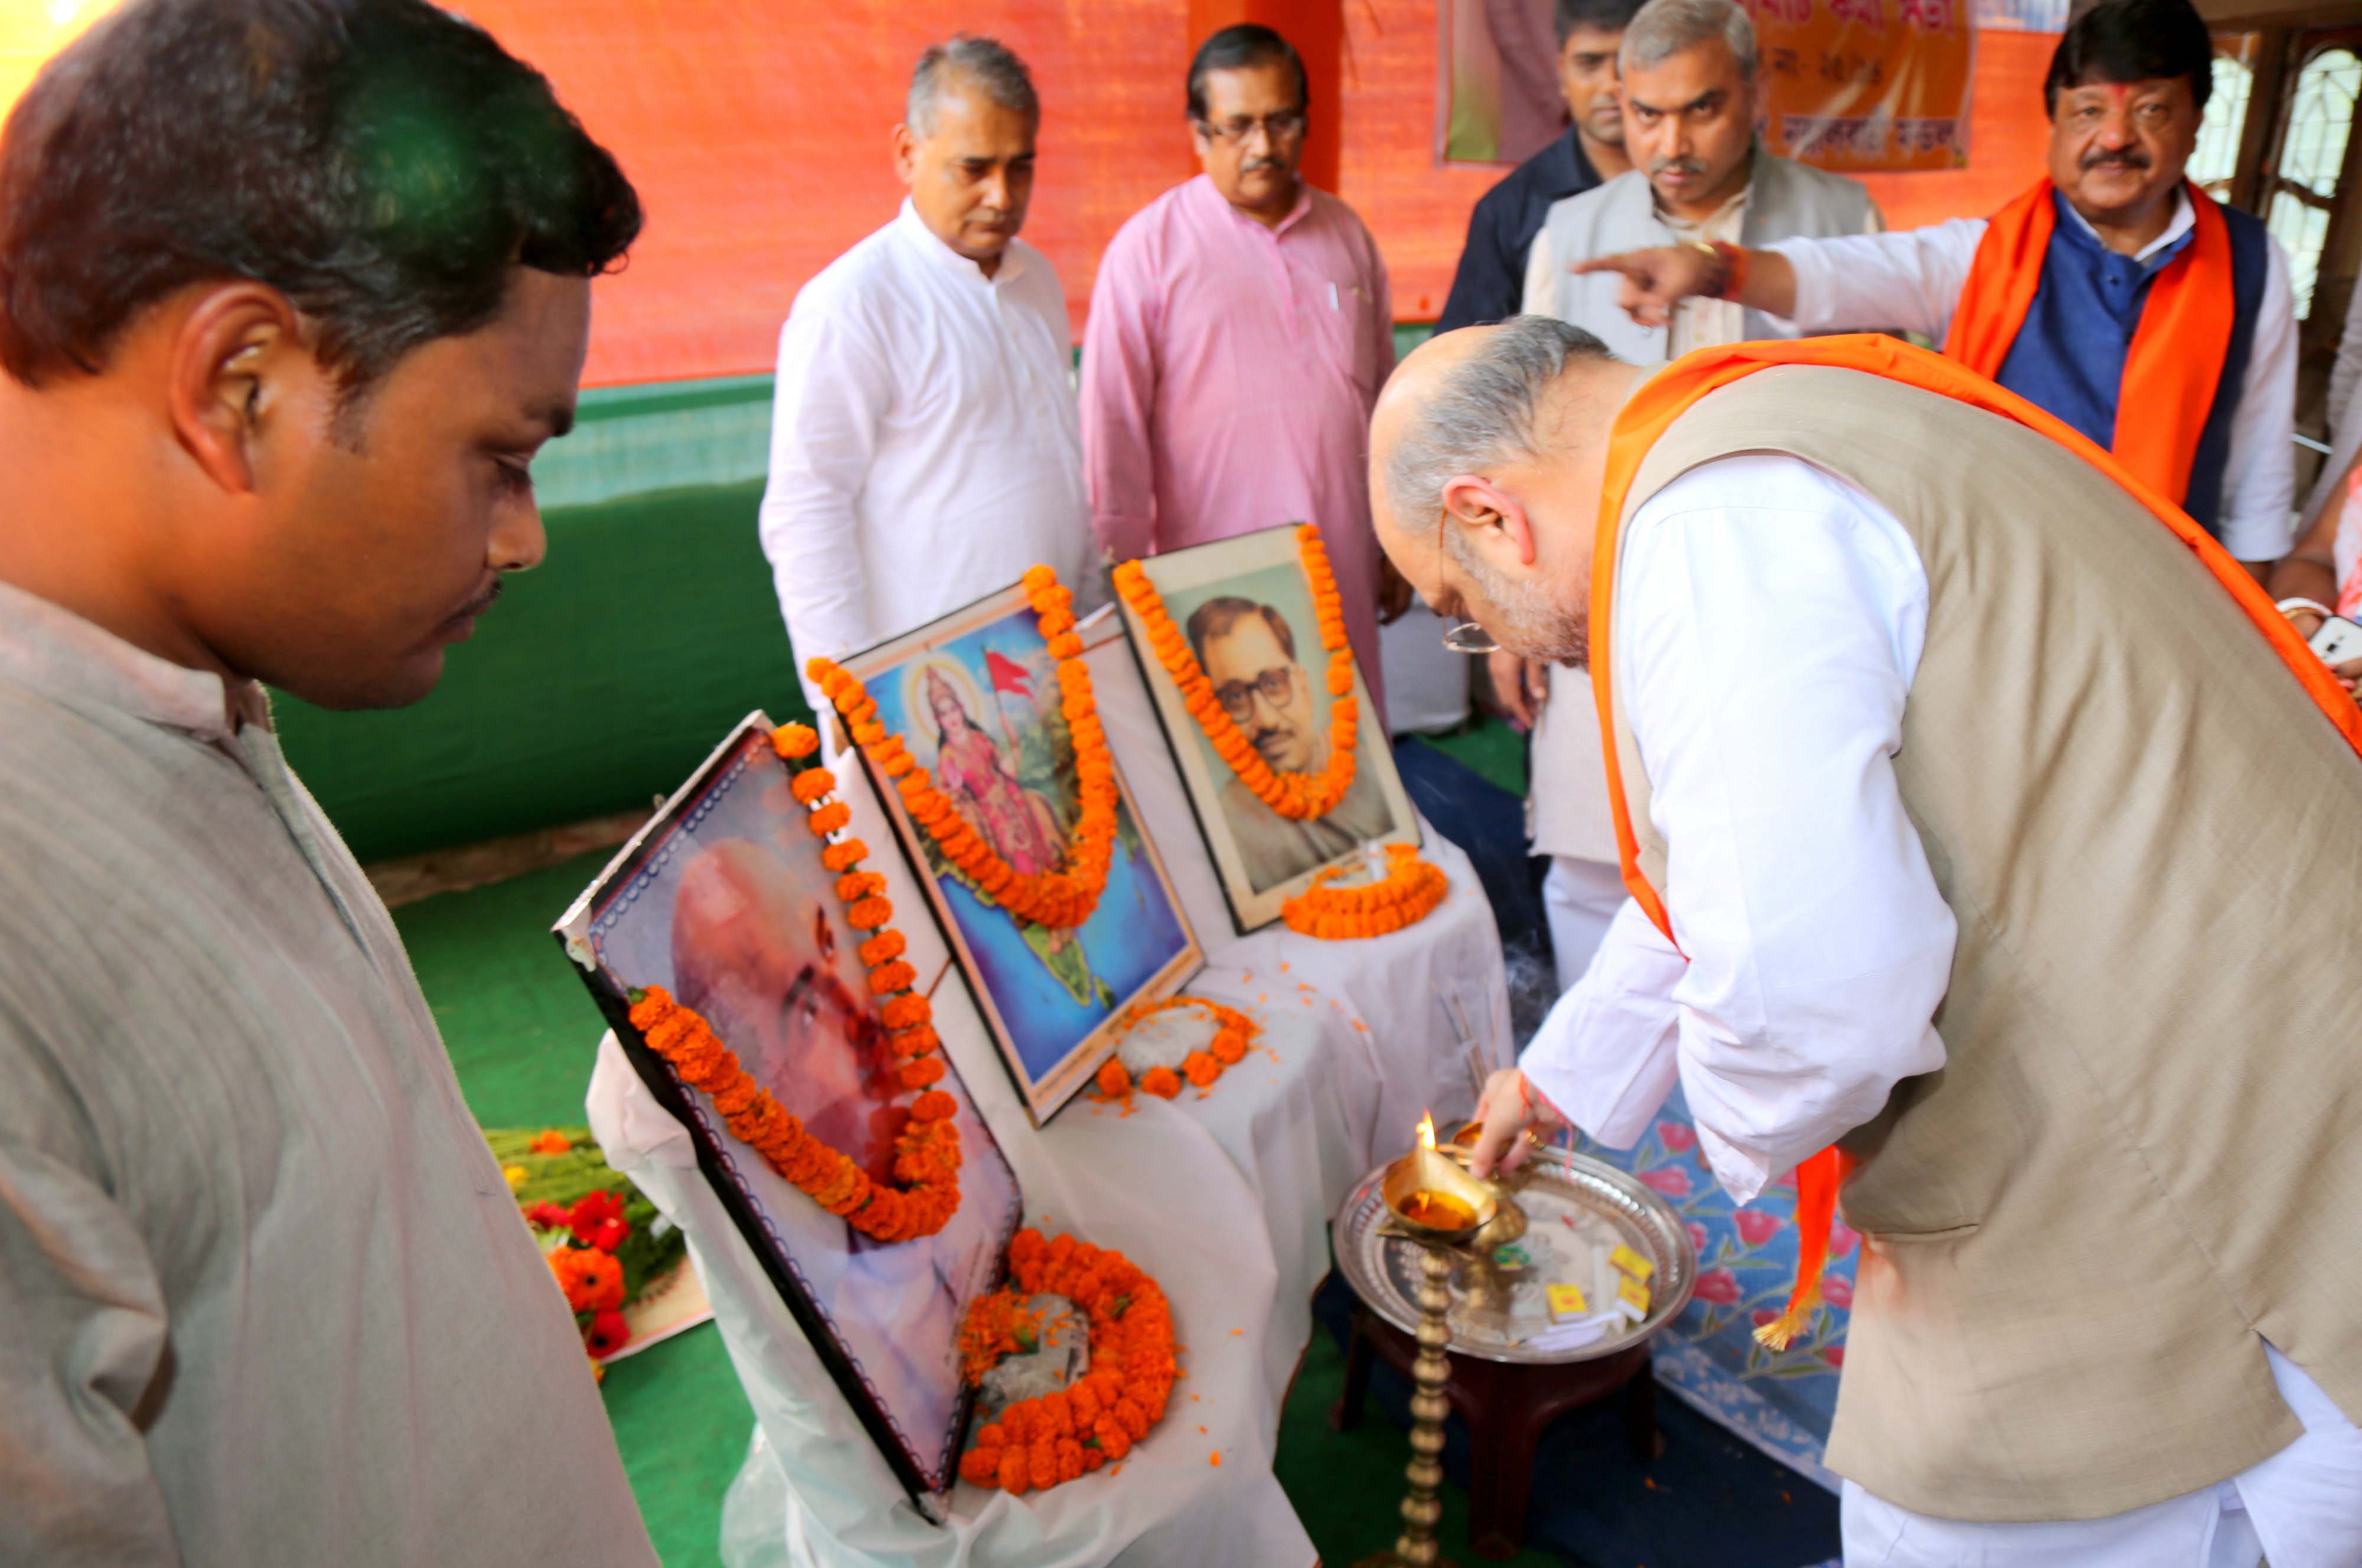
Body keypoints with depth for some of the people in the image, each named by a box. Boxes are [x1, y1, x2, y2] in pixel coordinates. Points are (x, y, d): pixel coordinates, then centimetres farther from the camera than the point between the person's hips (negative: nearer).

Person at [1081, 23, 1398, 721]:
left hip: (1341, 565, 4)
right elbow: (1111, 428, -5)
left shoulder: (1345, 233, 11)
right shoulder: (1149, 246, -4)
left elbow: (1384, 396, 16)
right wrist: (1124, 576, -6)